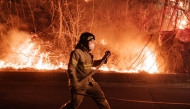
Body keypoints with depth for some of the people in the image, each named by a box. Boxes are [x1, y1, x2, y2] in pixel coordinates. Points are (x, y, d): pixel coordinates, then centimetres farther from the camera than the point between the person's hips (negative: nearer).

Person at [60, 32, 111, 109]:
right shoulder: (77, 52, -17)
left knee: (101, 97, 8)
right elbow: (71, 69, -19)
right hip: (79, 84, -8)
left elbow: (92, 64, 27)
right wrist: (75, 84, -25)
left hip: (89, 82, 8)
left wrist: (104, 58, 15)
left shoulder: (89, 53, 8)